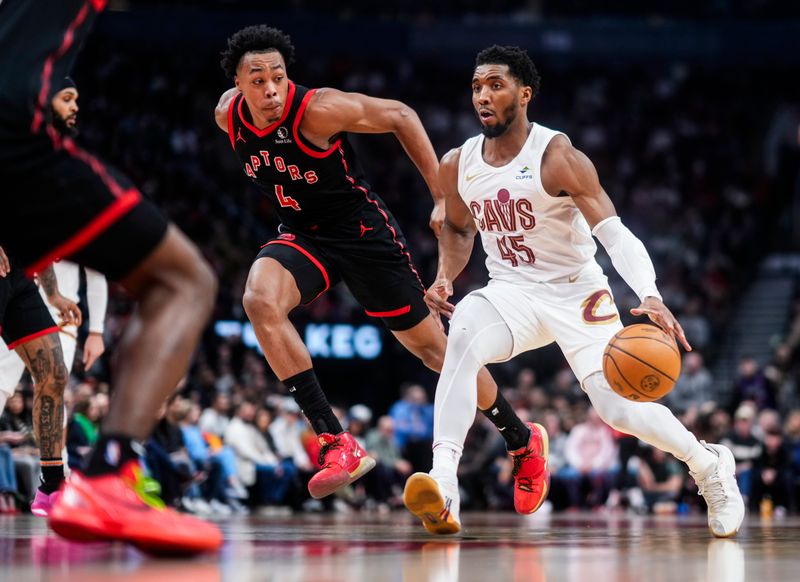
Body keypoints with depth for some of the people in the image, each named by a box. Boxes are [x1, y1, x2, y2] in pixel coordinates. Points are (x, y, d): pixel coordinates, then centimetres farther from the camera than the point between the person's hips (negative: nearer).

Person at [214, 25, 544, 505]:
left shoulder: (318, 110, -27)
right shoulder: (228, 116, -12)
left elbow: (400, 116, -16)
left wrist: (443, 197, -16)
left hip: (363, 231, -4)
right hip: (303, 236, 4)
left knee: (429, 344, 5)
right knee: (259, 301, -28)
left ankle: (523, 439, 28)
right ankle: (336, 444, -25)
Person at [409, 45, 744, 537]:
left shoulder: (557, 157, -19)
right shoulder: (458, 165, -2)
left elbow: (614, 232, -25)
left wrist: (650, 297, -40)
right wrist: (445, 277, -2)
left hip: (576, 293, -3)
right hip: (511, 293, 4)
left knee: (617, 408, -14)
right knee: (463, 338, -30)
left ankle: (709, 464, 16)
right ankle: (444, 482, -38)